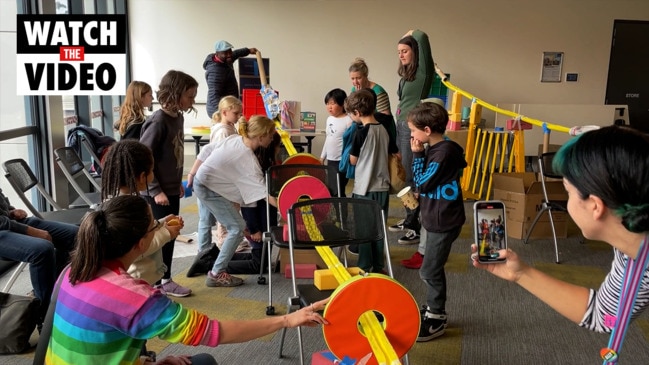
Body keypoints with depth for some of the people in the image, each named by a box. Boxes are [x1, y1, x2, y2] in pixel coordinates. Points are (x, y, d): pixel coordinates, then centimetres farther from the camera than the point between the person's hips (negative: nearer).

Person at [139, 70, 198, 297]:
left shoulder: (178, 117, 6)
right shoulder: (158, 121, -20)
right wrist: (156, 190, -20)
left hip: (171, 189, 8)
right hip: (157, 193, -8)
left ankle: (165, 279, 28)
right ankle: (155, 283, 16)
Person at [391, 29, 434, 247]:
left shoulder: (423, 72, -8)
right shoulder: (406, 74, 15)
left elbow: (422, 38, -19)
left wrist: (411, 34, 2)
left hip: (412, 127, -8)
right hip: (400, 125, 8)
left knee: (412, 177, -7)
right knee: (404, 176, 11)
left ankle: (417, 228, -1)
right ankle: (409, 220, 22)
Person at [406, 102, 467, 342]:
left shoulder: (444, 152, -22)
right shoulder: (435, 149, 6)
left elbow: (422, 183, -18)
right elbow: (423, 180, 12)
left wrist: (417, 154, -14)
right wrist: (419, 154, 3)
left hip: (444, 221, -10)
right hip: (436, 218, 10)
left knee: (429, 272, -1)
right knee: (433, 270, 19)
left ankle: (436, 320, 14)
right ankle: (434, 311, 34)